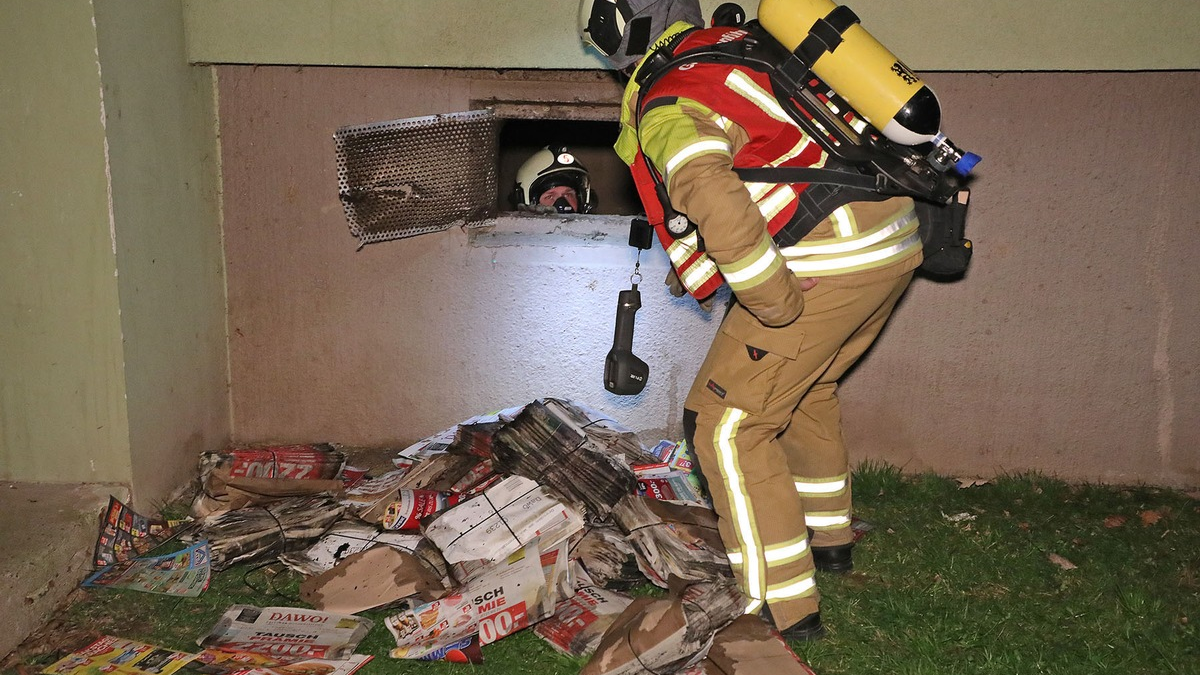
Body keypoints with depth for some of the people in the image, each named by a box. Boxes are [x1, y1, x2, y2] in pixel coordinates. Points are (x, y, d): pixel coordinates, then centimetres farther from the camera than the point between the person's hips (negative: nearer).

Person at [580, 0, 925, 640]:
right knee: (805, 388, 29)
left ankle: (784, 605, 7)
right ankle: (828, 538, 44)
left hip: (825, 265, -9)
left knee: (726, 423, 2)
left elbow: (715, 202, -30)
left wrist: (776, 305, -18)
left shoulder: (667, 106, -9)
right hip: (894, 240, 9)